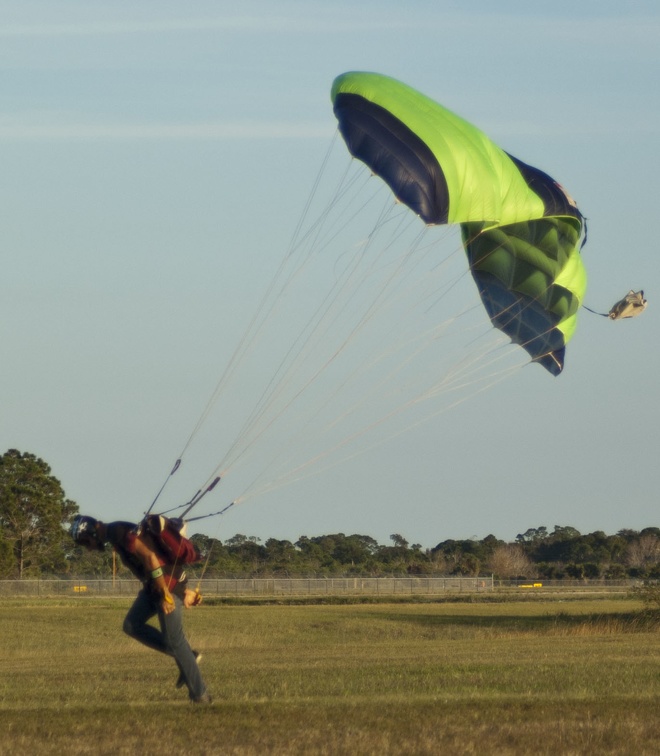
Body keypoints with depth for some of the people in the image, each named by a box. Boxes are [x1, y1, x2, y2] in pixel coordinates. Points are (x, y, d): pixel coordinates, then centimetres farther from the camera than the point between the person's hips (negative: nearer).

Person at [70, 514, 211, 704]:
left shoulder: (119, 532, -15)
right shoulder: (115, 535, 16)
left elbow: (149, 557, -24)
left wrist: (165, 595, -23)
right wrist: (184, 589, 16)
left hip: (169, 582, -10)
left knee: (174, 639, -5)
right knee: (132, 625, 8)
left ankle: (200, 695, 5)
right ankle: (188, 658, 10)